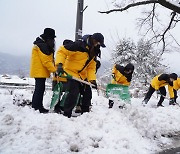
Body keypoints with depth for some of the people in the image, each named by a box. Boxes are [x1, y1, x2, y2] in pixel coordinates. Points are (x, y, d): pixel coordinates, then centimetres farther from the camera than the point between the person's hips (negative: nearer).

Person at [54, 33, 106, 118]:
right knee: (74, 92, -19)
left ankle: (85, 112, 27)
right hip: (70, 73, -8)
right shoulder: (79, 45, -22)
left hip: (82, 76, 8)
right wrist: (59, 64, -35)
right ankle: (66, 114, -6)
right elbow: (62, 51, -23)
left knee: (87, 93, 10)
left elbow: (91, 67, 6)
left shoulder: (94, 52, 4)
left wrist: (92, 79, -8)